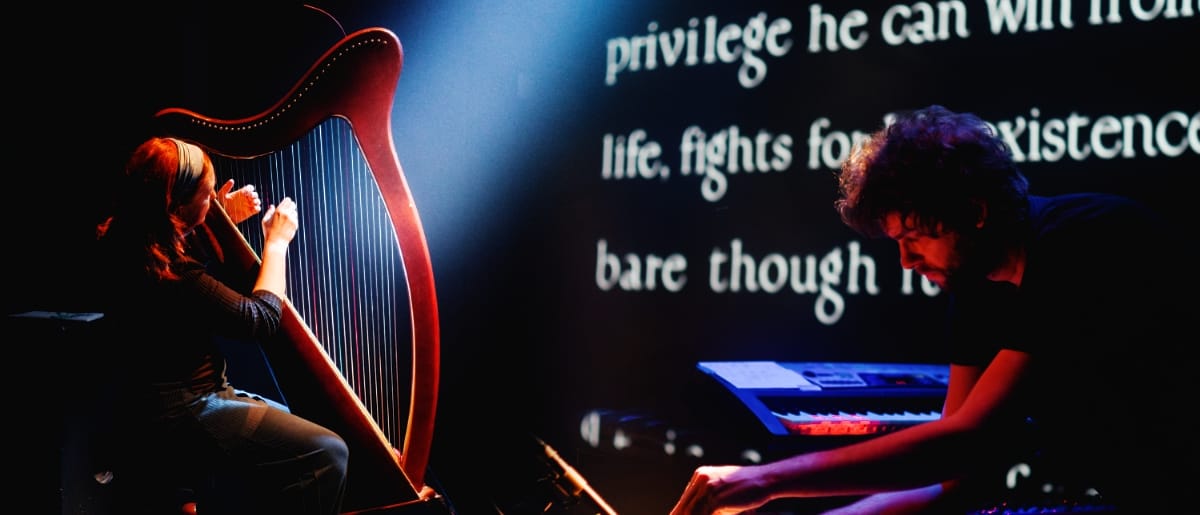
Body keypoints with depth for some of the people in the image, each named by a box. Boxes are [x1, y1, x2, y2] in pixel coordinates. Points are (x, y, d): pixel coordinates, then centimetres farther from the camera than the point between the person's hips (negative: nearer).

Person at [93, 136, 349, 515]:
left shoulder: (127, 240, 1)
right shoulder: (171, 276, -28)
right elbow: (261, 319, -19)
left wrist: (220, 218, 11)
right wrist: (276, 242, -6)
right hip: (177, 419, -10)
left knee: (290, 423, 27)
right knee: (326, 454, -17)